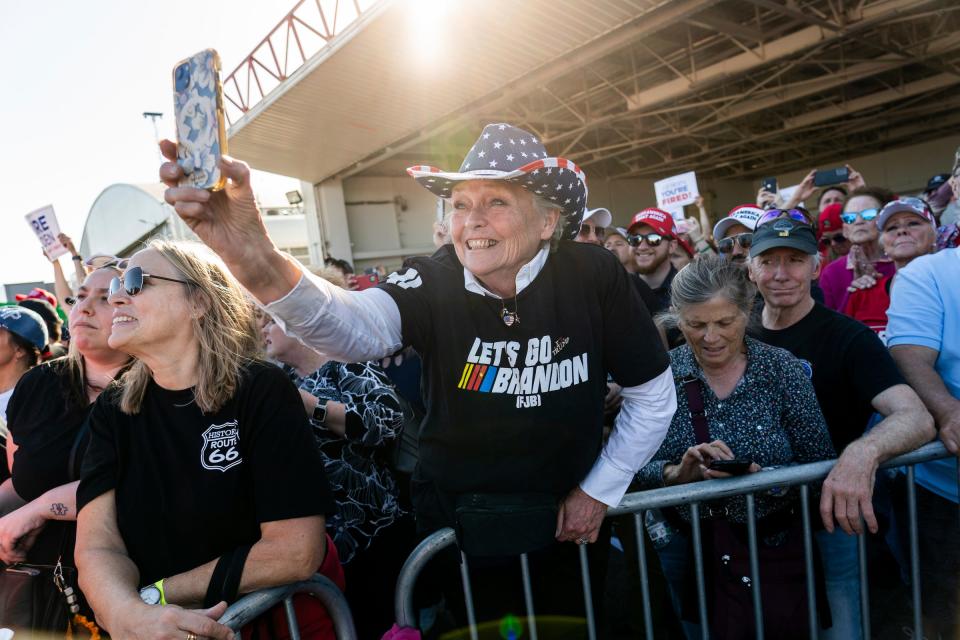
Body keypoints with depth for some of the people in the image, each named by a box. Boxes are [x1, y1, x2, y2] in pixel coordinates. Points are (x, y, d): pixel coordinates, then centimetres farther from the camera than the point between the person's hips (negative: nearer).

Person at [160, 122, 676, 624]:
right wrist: (262, 268, -57)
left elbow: (653, 394, -5)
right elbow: (356, 328, -38)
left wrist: (601, 489, -5)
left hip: (566, 522, 1)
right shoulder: (433, 284, -17)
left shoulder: (593, 276, -16)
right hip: (457, 525, 0)